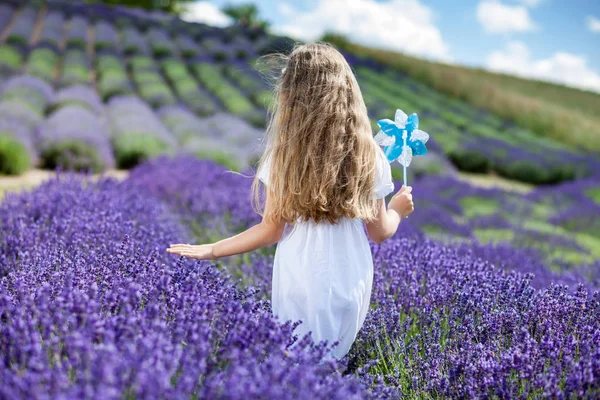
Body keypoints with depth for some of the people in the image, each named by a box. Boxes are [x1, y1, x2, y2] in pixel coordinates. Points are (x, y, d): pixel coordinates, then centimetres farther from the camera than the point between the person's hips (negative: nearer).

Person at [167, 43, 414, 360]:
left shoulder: (284, 155, -9)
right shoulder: (369, 157, -4)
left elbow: (271, 230, -5)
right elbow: (379, 232, 3)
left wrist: (211, 250, 5)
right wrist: (398, 210, 24)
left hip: (297, 287, -1)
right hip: (349, 286, 1)